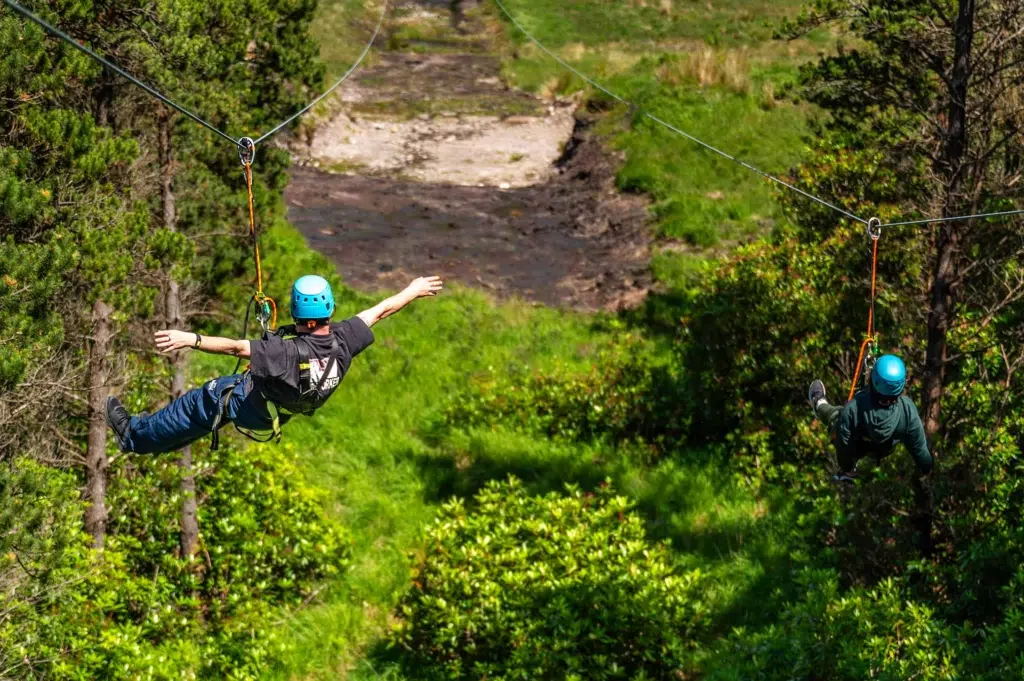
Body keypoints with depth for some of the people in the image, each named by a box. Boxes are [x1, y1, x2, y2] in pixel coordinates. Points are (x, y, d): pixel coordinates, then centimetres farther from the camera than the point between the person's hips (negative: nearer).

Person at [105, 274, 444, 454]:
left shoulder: (290, 352, -42)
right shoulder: (343, 340, -25)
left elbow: (235, 347, -43)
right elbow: (380, 311, -10)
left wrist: (190, 339, -41)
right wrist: (413, 291, 3)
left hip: (252, 406, -7)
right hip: (286, 407, 7)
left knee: (198, 404, 12)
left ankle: (135, 436, 29)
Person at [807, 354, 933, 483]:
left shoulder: (853, 408, -42)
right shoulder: (908, 410, -38)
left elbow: (844, 443, -24)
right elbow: (919, 446, -21)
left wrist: (846, 468, -2)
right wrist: (926, 470, 1)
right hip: (884, 451, 2)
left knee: (835, 414, 27)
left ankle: (820, 405, 60)